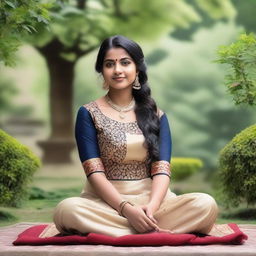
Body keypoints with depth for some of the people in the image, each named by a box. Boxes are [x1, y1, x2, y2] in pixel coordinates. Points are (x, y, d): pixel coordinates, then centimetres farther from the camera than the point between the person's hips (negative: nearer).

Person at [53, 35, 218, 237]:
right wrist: (126, 209, -21)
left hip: (151, 198, 2)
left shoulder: (156, 115, 12)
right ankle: (157, 232, -29)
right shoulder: (89, 114, 5)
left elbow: (162, 169, 0)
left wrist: (152, 206, -22)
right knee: (67, 209, -35)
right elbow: (94, 172, -5)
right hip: (106, 201, -2)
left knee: (206, 205, -25)